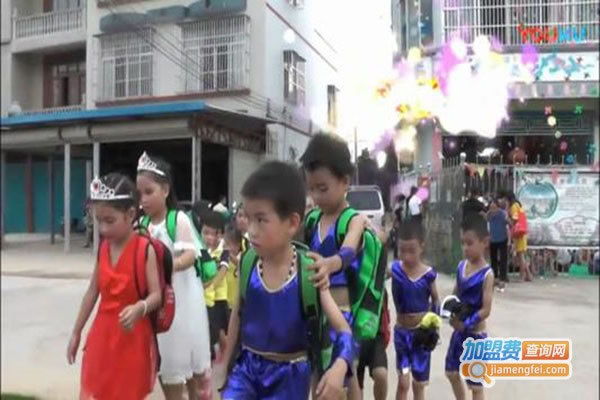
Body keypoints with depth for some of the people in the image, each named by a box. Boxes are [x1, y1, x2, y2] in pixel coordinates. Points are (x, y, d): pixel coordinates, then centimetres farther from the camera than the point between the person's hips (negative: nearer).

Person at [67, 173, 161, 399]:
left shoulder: (145, 249, -15)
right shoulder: (103, 248, 3)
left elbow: (157, 294, -18)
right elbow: (92, 292, 11)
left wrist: (139, 308, -40)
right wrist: (76, 332, 15)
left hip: (133, 337, -5)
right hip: (103, 334, 5)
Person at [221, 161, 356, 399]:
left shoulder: (310, 272, -19)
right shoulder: (246, 264, -9)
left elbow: (343, 330, -18)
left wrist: (339, 367, -39)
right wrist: (225, 361, 15)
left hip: (289, 374, -2)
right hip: (247, 366, 3)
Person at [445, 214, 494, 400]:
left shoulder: (486, 274, -20)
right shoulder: (461, 266, 0)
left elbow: (486, 310, -21)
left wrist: (466, 324, -30)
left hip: (476, 335, -7)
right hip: (459, 332, 7)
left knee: (476, 385, 7)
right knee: (452, 372, 23)